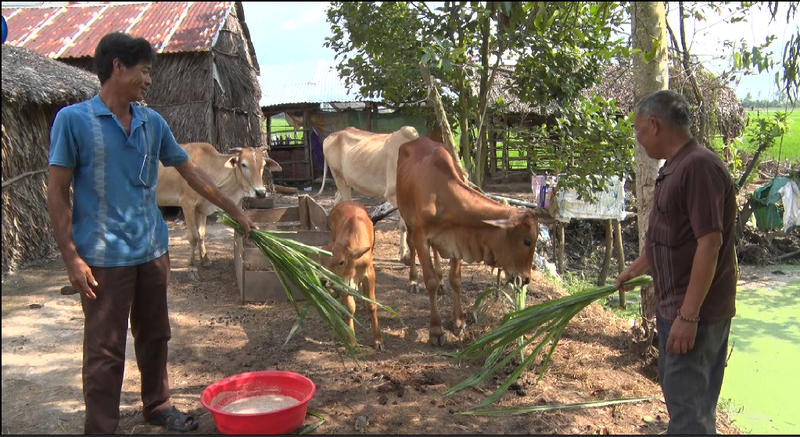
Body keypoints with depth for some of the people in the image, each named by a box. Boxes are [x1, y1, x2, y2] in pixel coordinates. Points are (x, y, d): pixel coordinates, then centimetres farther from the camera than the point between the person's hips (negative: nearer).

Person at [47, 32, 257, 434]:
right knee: (105, 349, 3)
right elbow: (57, 192, -8)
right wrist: (71, 258, -12)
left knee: (154, 336, 17)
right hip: (104, 257, -5)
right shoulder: (73, 119, -8)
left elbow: (191, 172, 14)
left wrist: (236, 212, 15)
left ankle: (157, 405, 36)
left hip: (152, 250, 5)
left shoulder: (152, 122, 6)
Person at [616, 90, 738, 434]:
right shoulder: (674, 168, 12)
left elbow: (710, 243, -26)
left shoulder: (699, 166, -21)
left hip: (694, 311, -10)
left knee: (688, 403, -1)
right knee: (676, 390, 22)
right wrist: (636, 269, 35)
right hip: (674, 304, 10)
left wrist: (689, 315, -26)